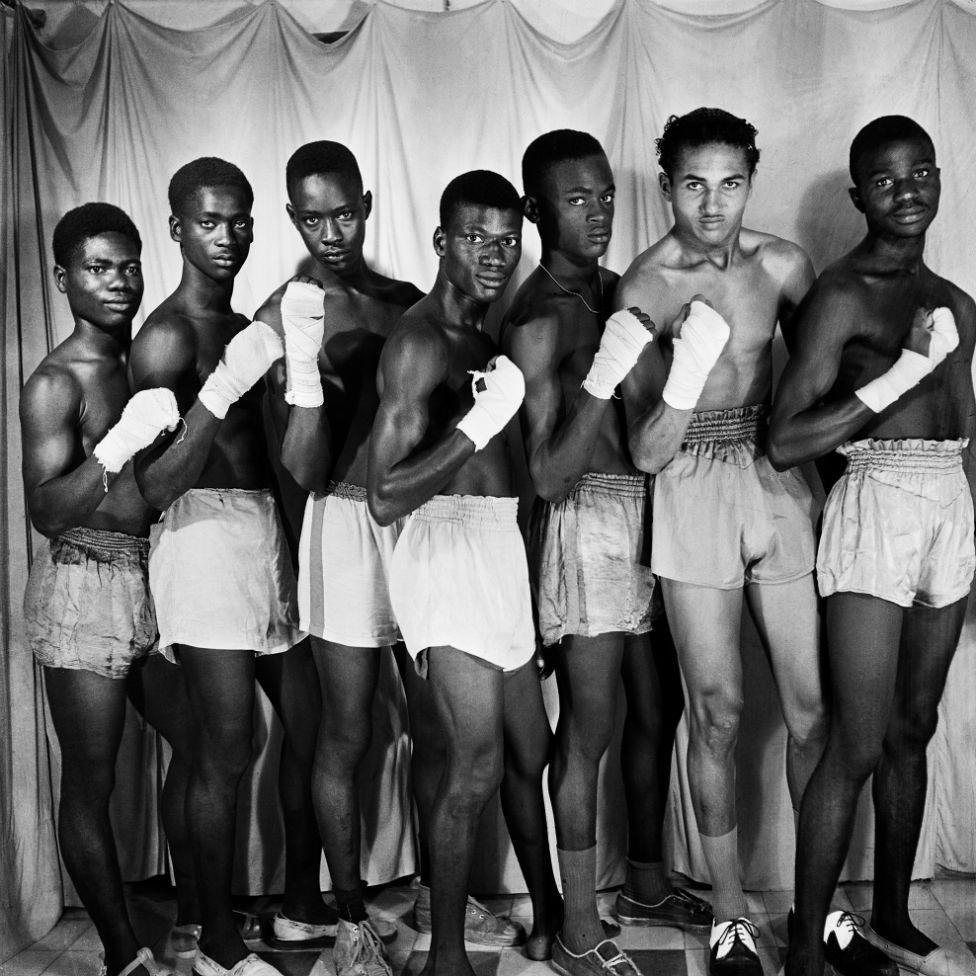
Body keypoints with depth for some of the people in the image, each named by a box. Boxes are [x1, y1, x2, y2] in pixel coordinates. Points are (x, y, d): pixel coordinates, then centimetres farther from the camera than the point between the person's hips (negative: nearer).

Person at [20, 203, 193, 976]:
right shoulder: (55, 383, -12)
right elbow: (46, 510, -20)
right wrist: (119, 444, -32)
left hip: (152, 577, 7)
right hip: (85, 586, -7)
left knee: (199, 738, 14)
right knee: (93, 781, 3)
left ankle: (192, 911, 32)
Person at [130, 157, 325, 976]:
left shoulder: (243, 329, 17)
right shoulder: (168, 335, -8)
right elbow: (155, 486, -18)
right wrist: (221, 390, -27)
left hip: (269, 538, 8)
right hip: (206, 537, -8)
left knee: (312, 724, 12)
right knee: (226, 752, -4)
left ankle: (302, 896, 30)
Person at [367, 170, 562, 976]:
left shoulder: (480, 337, 15)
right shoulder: (420, 341, -11)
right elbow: (385, 499, -19)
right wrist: (479, 424, -25)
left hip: (499, 549, 9)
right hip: (445, 548, -9)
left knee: (530, 751, 17)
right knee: (478, 765, -10)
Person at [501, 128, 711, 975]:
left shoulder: (617, 291, 11)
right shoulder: (538, 318, -12)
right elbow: (547, 476, -18)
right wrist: (606, 373, -26)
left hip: (648, 512, 8)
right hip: (587, 523, -8)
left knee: (658, 709, 17)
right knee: (590, 728, -1)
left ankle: (647, 883, 36)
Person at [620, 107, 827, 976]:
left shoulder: (784, 264, 0)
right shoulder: (643, 288, -10)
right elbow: (645, 454, -13)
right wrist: (689, 371, -28)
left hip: (780, 482, 3)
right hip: (693, 492, -3)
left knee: (814, 707, 5)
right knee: (718, 711, 3)